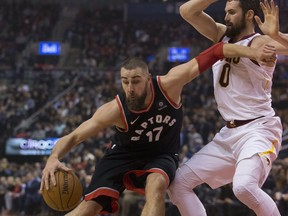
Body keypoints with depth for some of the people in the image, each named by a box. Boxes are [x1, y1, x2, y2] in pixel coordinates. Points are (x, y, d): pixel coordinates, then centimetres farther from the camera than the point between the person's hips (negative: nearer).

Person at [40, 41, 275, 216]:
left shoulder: (169, 85, -29)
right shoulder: (115, 110, -30)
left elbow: (214, 52, -27)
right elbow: (72, 137, -28)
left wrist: (253, 53, -35)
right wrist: (54, 158, -49)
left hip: (161, 155, 1)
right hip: (123, 154, 0)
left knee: (156, 184, -35)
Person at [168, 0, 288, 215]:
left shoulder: (260, 42, -10)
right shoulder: (221, 35, 12)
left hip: (258, 130, -8)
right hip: (229, 133, 8)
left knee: (244, 186, -34)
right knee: (178, 184, 6)